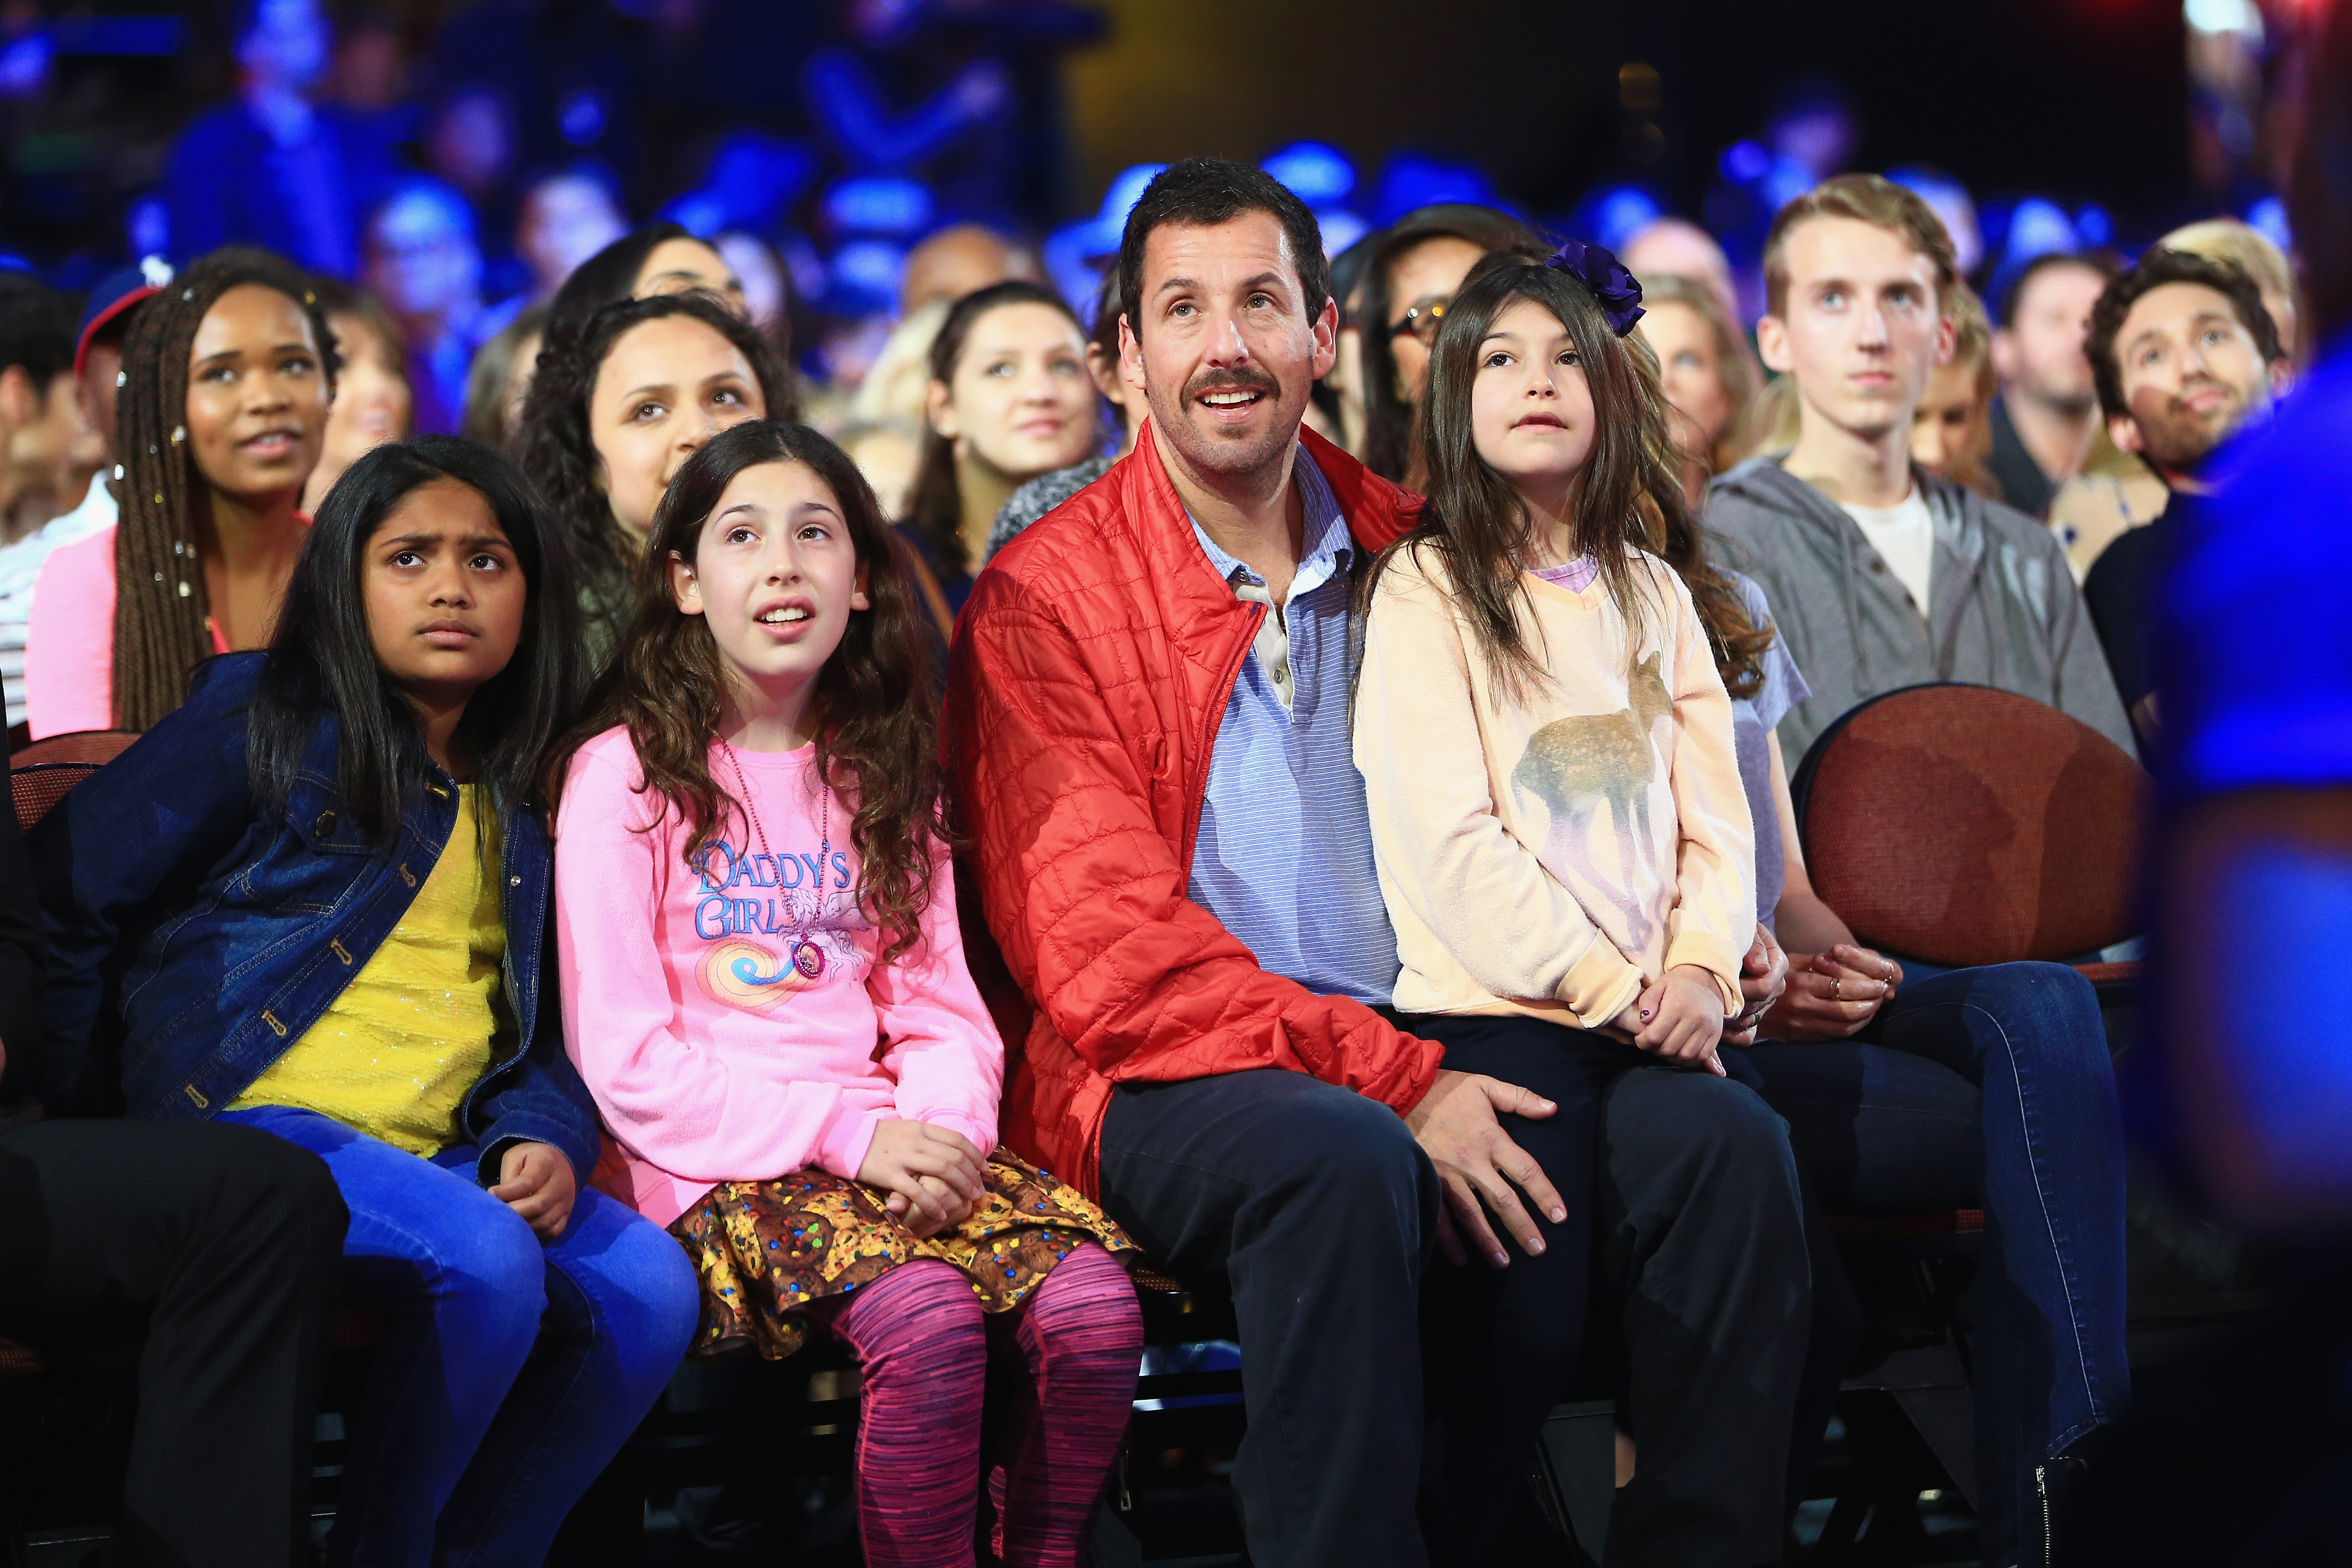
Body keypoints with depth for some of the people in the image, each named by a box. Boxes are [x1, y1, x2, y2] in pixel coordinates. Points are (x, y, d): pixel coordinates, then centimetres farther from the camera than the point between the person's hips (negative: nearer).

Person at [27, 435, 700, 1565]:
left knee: (648, 1285, -17)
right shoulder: (264, 721, 3)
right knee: (486, 1261, -31)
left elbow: (531, 1026, 20)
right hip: (253, 1123, -6)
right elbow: (60, 896, 0)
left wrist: (546, 1137, -3)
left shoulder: (519, 809, 20)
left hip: (440, 1155, 6)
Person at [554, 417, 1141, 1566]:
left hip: (896, 1145, 5)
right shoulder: (626, 773, 1)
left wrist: (943, 1124, -9)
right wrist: (843, 1131, -14)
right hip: (719, 1164, -5)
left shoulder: (878, 775, 18)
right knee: (928, 1317, -33)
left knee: (1092, 1307, -23)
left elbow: (940, 1007, 15)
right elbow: (623, 1057, -5)